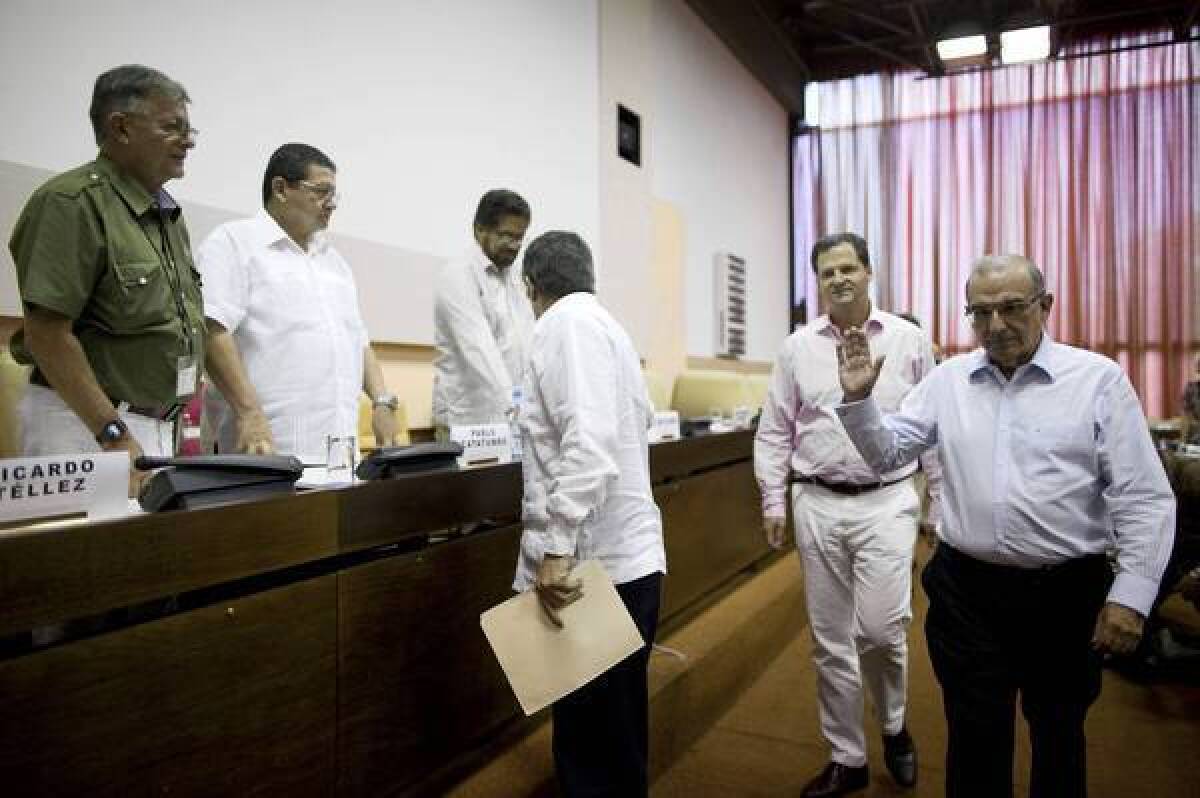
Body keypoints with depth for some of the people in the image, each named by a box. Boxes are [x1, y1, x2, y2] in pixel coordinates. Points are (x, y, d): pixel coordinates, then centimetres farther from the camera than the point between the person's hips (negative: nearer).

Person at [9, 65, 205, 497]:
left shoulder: (168, 214, 14)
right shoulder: (72, 203, -11)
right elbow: (47, 333, -18)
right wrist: (116, 437, -21)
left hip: (158, 425, 8)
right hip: (84, 423, -7)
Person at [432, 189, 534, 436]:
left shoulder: (515, 277, 14)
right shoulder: (458, 276, -8)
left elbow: (530, 344, 11)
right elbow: (478, 348, -21)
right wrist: (511, 406, -31)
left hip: (516, 417, 6)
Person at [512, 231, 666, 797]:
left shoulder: (566, 323, -10)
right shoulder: (602, 321, 17)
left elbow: (588, 442, -24)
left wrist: (556, 549, -24)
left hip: (597, 563, -9)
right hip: (622, 557, 9)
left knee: (594, 752, 2)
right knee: (610, 740, 20)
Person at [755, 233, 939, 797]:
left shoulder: (909, 341, 3)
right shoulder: (797, 348, 5)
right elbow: (774, 432, 6)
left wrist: (942, 503, 5)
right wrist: (773, 503, 1)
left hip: (887, 502, -1)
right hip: (817, 505, 2)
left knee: (880, 627, -10)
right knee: (830, 640, 9)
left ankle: (893, 725, 24)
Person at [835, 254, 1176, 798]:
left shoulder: (1099, 379, -4)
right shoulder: (947, 380, 3)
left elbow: (1145, 499, -5)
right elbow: (886, 454, 7)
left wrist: (1131, 596, -10)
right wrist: (859, 398, -9)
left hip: (1065, 595, -1)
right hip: (966, 590, 1)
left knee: (1059, 738, 20)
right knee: (974, 745, 12)